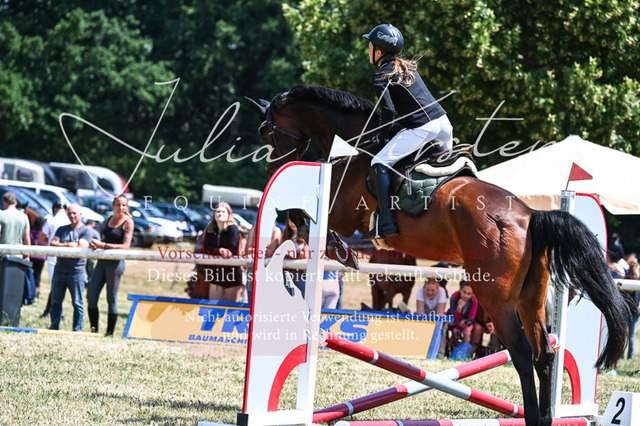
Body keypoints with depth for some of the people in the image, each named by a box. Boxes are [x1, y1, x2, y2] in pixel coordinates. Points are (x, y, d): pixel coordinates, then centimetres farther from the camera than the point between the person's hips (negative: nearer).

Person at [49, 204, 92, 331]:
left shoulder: (85, 231, 2)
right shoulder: (62, 230, 16)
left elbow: (81, 249, -12)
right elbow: (53, 244, 3)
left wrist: (60, 246, -7)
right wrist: (68, 245, -11)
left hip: (77, 272, -4)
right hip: (59, 271, 4)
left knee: (77, 303, -2)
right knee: (55, 302, 6)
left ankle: (77, 330, 3)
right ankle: (54, 329, 13)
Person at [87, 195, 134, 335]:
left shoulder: (128, 222, -5)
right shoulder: (109, 219, 14)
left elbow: (126, 246, -13)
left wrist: (104, 245, -20)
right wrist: (96, 244, 0)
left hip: (115, 262, -6)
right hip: (102, 261, 6)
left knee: (111, 299, -2)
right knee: (91, 296, 1)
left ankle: (110, 333, 5)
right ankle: (94, 330, 10)